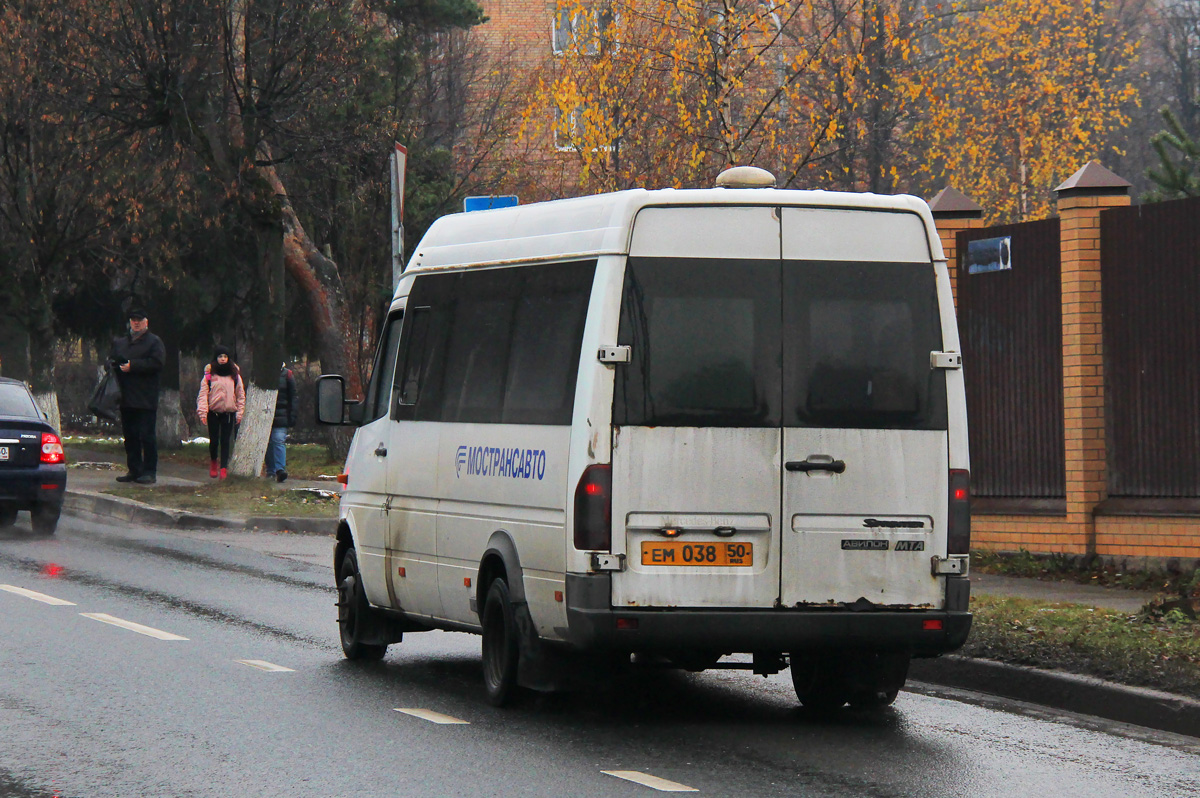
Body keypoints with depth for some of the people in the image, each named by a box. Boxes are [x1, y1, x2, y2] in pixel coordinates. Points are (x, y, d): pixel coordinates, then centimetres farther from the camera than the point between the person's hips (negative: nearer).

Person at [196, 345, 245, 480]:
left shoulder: (234, 375, 6)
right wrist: (202, 412, -11)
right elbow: (203, 393, -2)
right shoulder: (209, 374, 1)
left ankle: (223, 468, 0)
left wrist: (240, 412, 5)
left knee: (226, 441, -2)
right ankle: (213, 462, 28)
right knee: (214, 441, 2)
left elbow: (240, 394, 11)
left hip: (229, 412, 1)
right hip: (213, 412, -1)